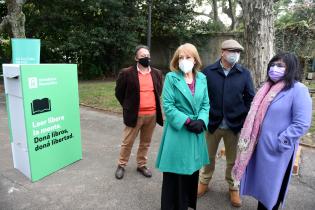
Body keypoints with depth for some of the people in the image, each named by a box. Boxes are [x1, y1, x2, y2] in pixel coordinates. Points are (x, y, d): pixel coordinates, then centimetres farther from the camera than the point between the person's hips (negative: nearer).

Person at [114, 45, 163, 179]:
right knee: (127, 142, 9)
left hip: (152, 115, 4)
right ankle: (121, 165, 29)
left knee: (145, 143, 16)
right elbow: (119, 93, 1)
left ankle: (142, 165, 33)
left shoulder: (157, 73, 6)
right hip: (135, 115, -3)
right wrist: (129, 107, 4)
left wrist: (153, 105, 13)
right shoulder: (126, 73, -7)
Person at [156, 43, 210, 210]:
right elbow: (167, 105, -12)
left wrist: (201, 121, -12)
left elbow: (206, 104, 6)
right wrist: (186, 121, -18)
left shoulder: (202, 78, 7)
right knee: (174, 174, 5)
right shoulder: (171, 78, -6)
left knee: (192, 172, 16)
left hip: (196, 133, 4)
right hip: (177, 131, -4)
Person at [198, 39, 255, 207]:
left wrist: (246, 121, -5)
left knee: (233, 160, 16)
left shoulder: (244, 74, -1)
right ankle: (204, 181, 39)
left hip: (235, 125, 1)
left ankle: (233, 187, 37)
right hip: (212, 123, 0)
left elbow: (251, 99, 2)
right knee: (209, 156, 17)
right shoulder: (208, 72, -5)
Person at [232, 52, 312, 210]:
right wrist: (249, 137, 10)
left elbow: (301, 124, -19)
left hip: (276, 151, -6)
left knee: (272, 186, 12)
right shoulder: (267, 87, 8)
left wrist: (279, 143, -19)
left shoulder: (298, 90, -14)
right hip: (259, 146, 6)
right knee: (261, 183, 20)